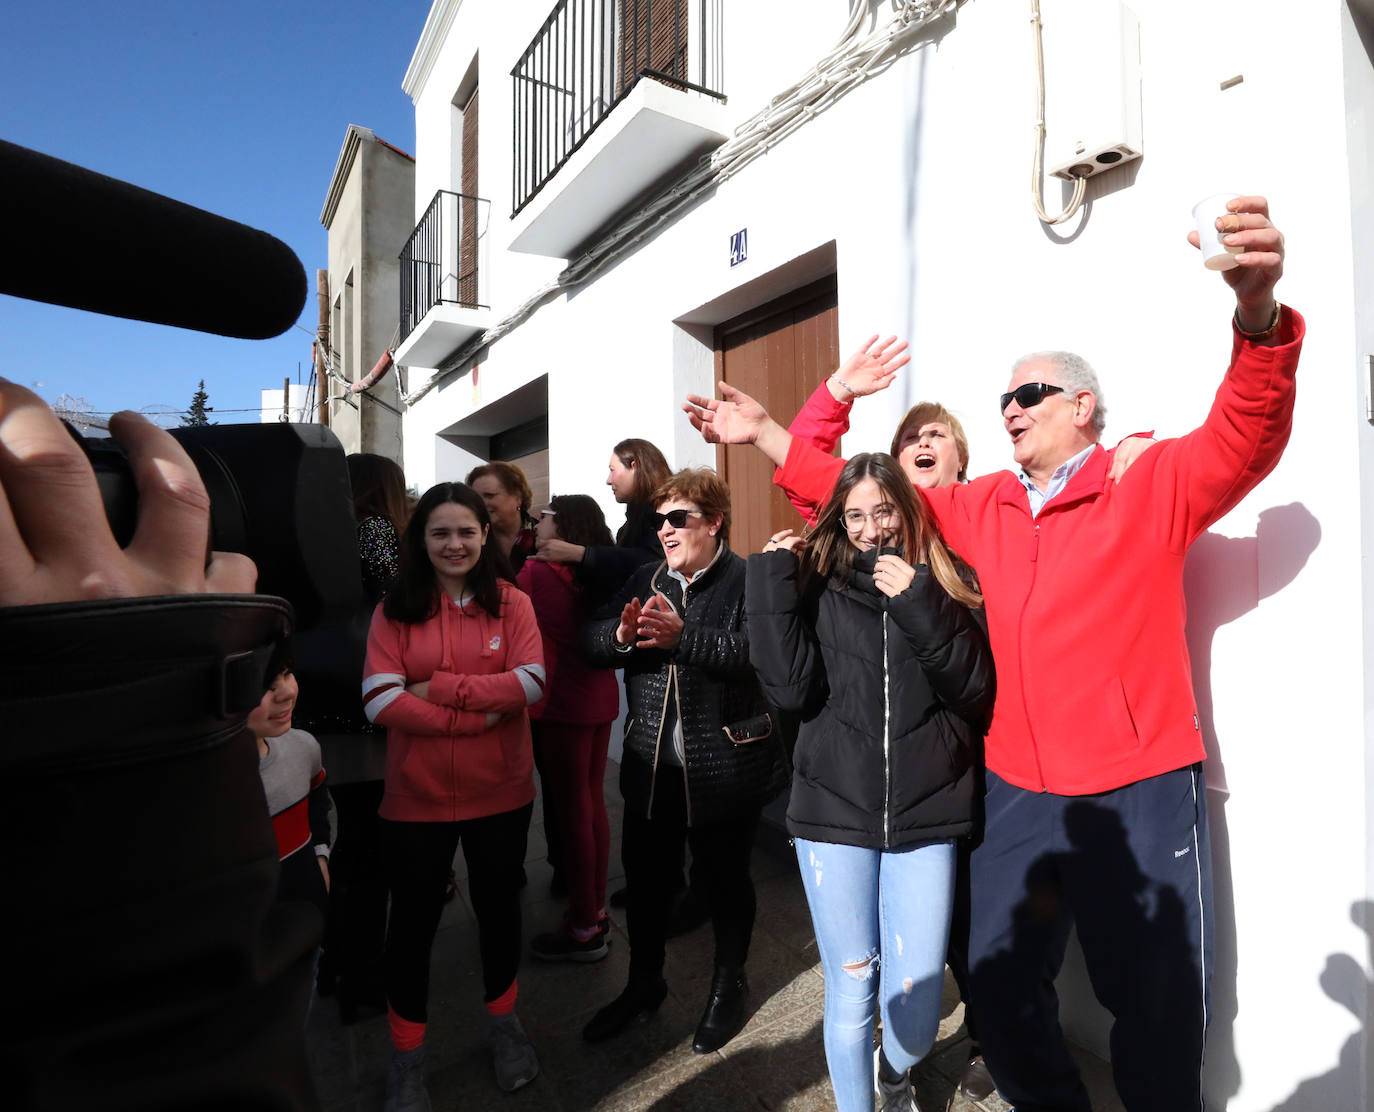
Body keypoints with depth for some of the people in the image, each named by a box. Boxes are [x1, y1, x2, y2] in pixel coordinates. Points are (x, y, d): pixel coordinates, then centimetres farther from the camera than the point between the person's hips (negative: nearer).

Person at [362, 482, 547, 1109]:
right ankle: (407, 1056, 37)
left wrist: (437, 687, -17)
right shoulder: (395, 610, -3)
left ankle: (503, 1023, 44)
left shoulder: (512, 604, -2)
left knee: (498, 904, 18)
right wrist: (476, 716, -19)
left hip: (500, 791, 1)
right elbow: (380, 700, -14)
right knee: (414, 918, 14)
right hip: (417, 796, 0)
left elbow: (531, 682, -14)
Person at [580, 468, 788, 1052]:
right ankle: (644, 981, 44)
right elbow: (590, 639, 3)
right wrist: (621, 634, -19)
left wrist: (683, 638, -32)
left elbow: (757, 651, -26)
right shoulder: (645, 579, 9)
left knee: (726, 878, 15)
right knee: (644, 875, 18)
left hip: (724, 765, -5)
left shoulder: (747, 580, -10)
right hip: (651, 763, 5)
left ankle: (729, 986, 41)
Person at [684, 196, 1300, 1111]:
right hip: (1018, 794, 5)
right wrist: (766, 433, 8)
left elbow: (1248, 437, -21)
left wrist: (1258, 312, -39)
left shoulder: (1153, 488, -6)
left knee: (1159, 1012, 13)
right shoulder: (979, 509, 6)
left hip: (1138, 794, -4)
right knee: (1003, 999, 19)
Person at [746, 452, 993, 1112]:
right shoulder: (816, 586, 2)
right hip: (834, 813, 0)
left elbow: (975, 691, -5)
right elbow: (791, 690, -9)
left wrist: (921, 605, -16)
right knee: (851, 991, 7)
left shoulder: (944, 586, 5)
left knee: (918, 998, 5)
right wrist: (771, 581, -12)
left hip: (925, 816, 1)